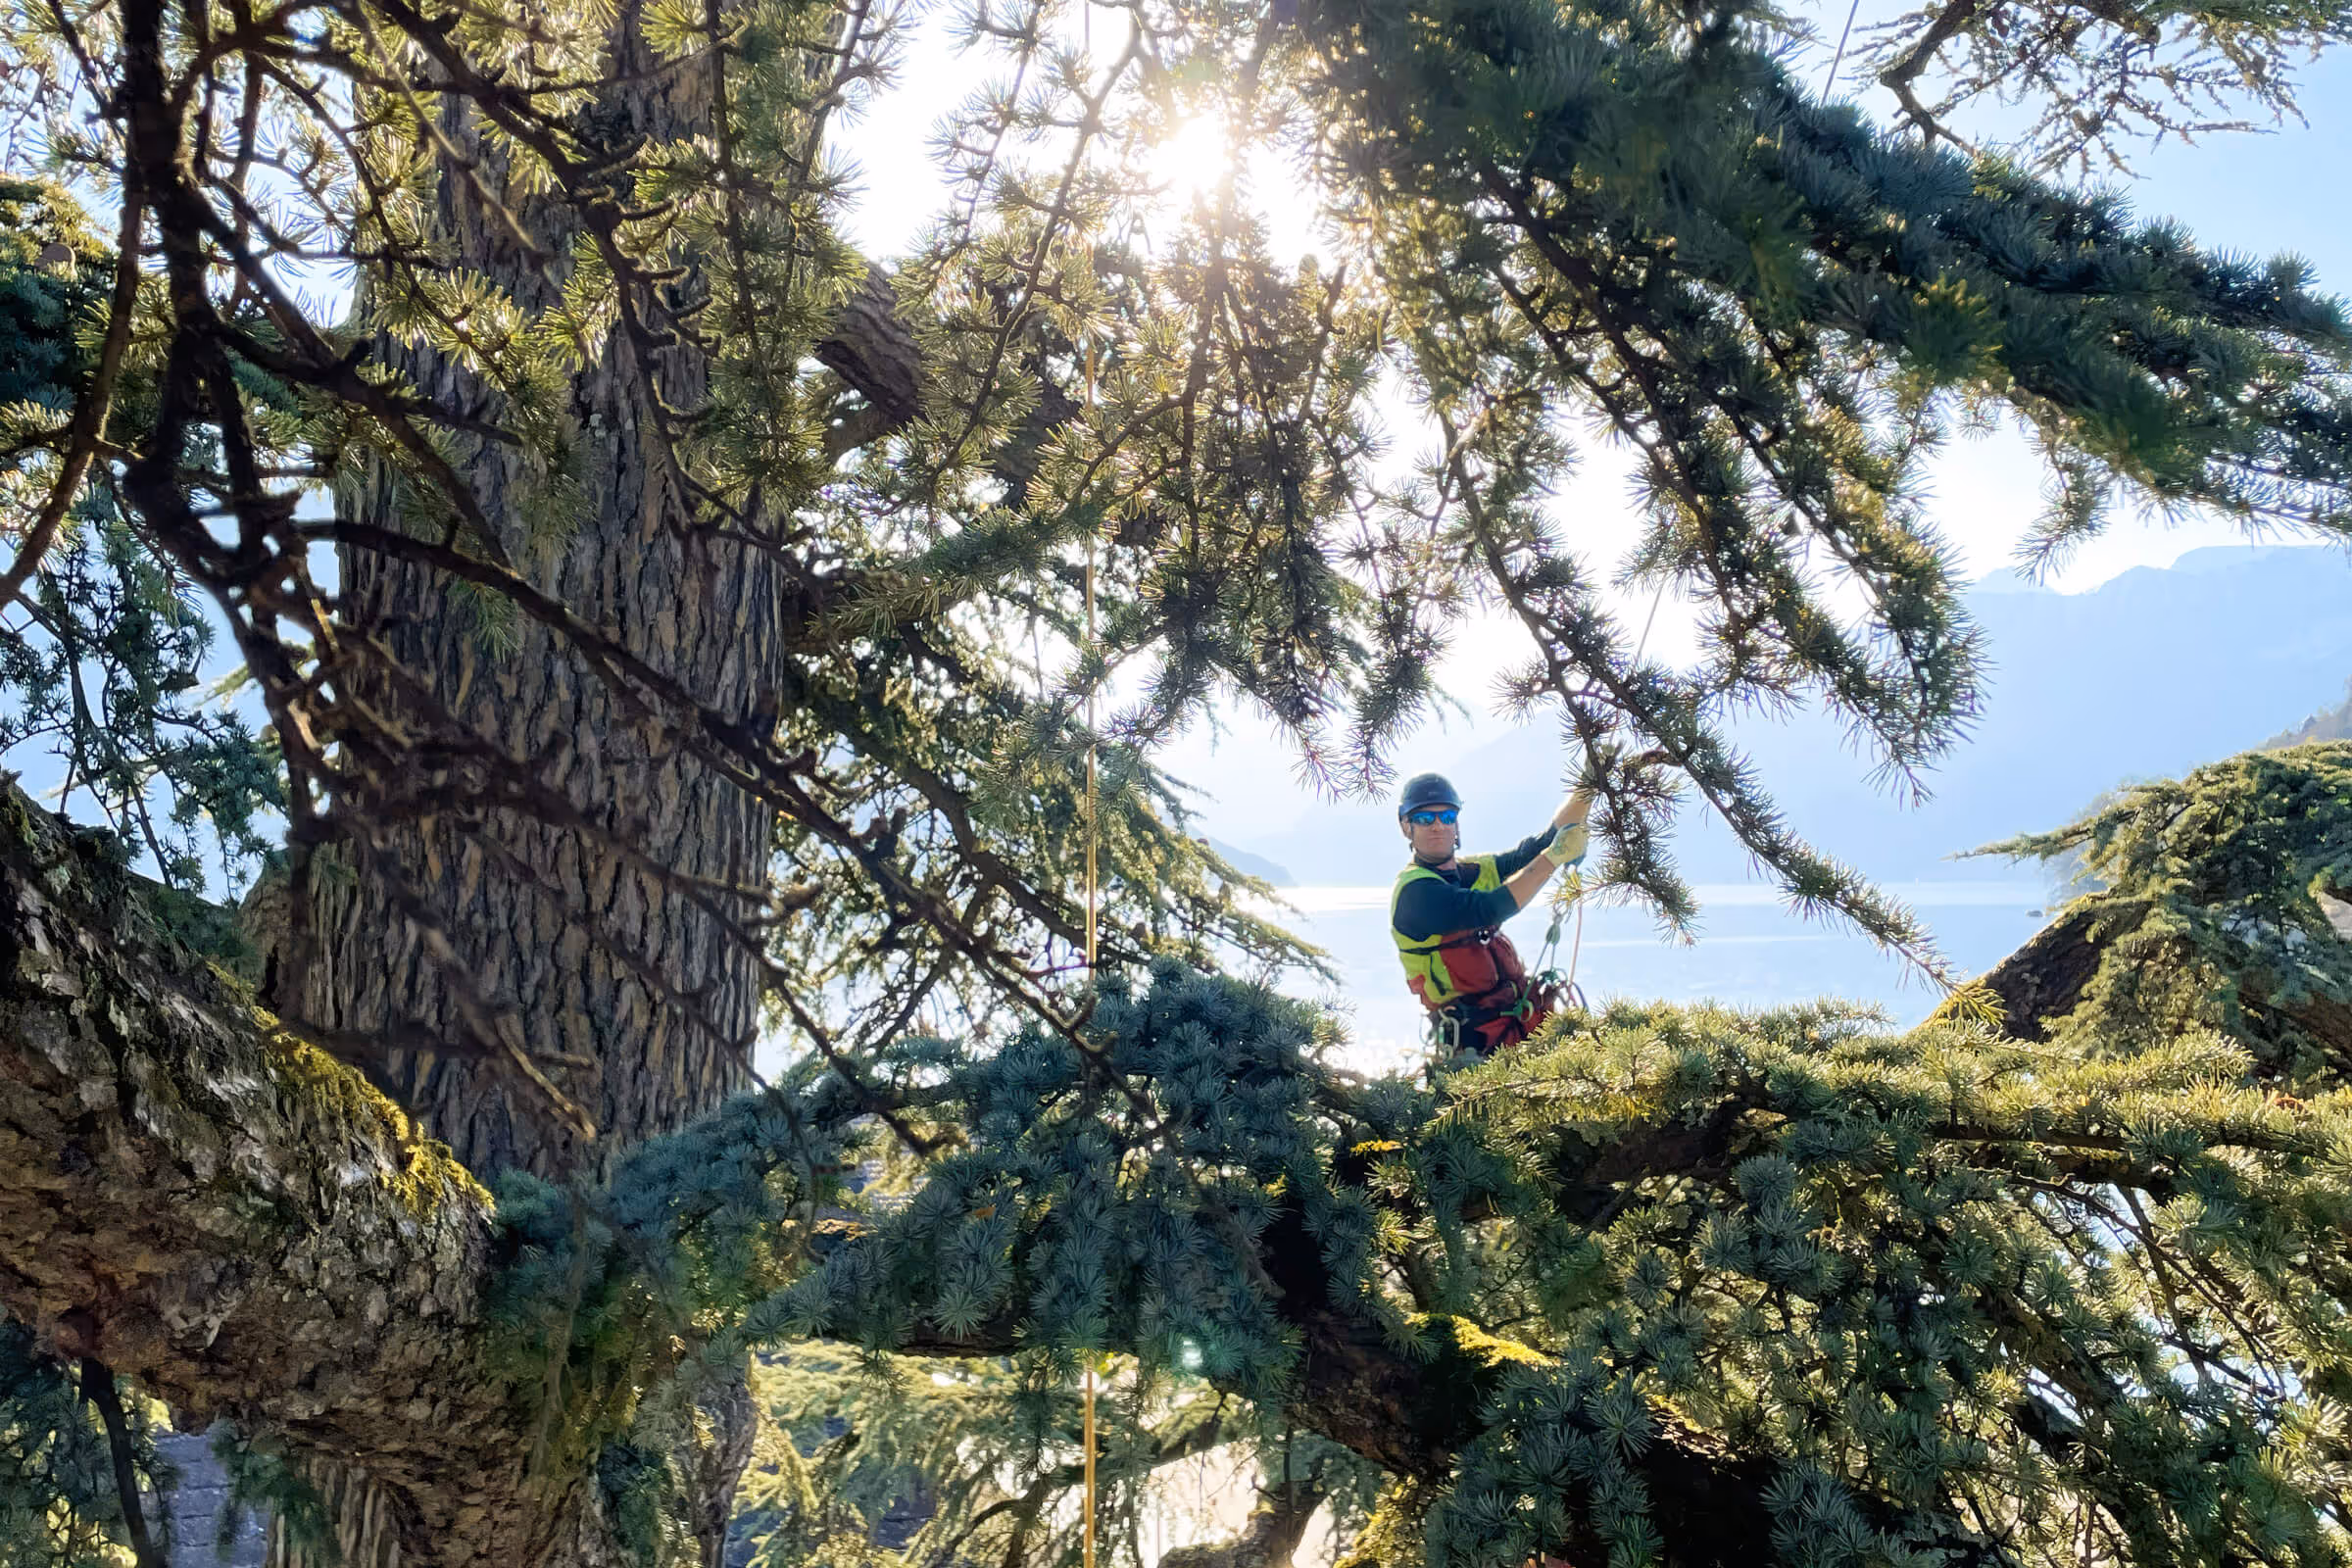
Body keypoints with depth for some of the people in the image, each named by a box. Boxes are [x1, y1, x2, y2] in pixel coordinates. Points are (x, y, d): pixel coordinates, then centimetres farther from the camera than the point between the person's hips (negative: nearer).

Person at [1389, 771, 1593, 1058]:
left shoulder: (1476, 870, 14)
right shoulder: (1414, 891, -11)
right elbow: (1490, 909, -23)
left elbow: (1540, 845, 13)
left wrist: (1586, 792, 0)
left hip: (1524, 1018, 7)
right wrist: (1555, 855, -19)